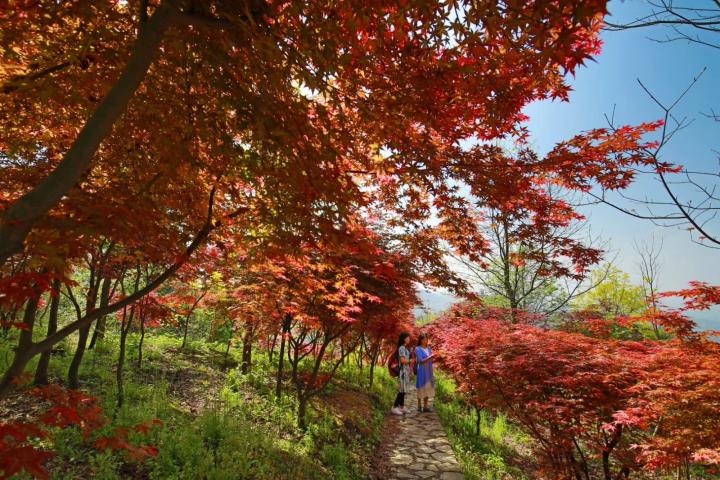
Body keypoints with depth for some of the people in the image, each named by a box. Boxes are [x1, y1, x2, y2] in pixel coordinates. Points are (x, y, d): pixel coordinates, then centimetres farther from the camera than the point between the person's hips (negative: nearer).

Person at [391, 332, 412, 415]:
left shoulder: (405, 348, 14)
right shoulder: (401, 348, -15)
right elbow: (402, 360, -21)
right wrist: (410, 361, -5)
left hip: (406, 370, 9)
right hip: (402, 370, -9)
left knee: (404, 390, 11)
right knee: (402, 389, -7)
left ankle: (401, 407, 17)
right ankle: (395, 407, -2)